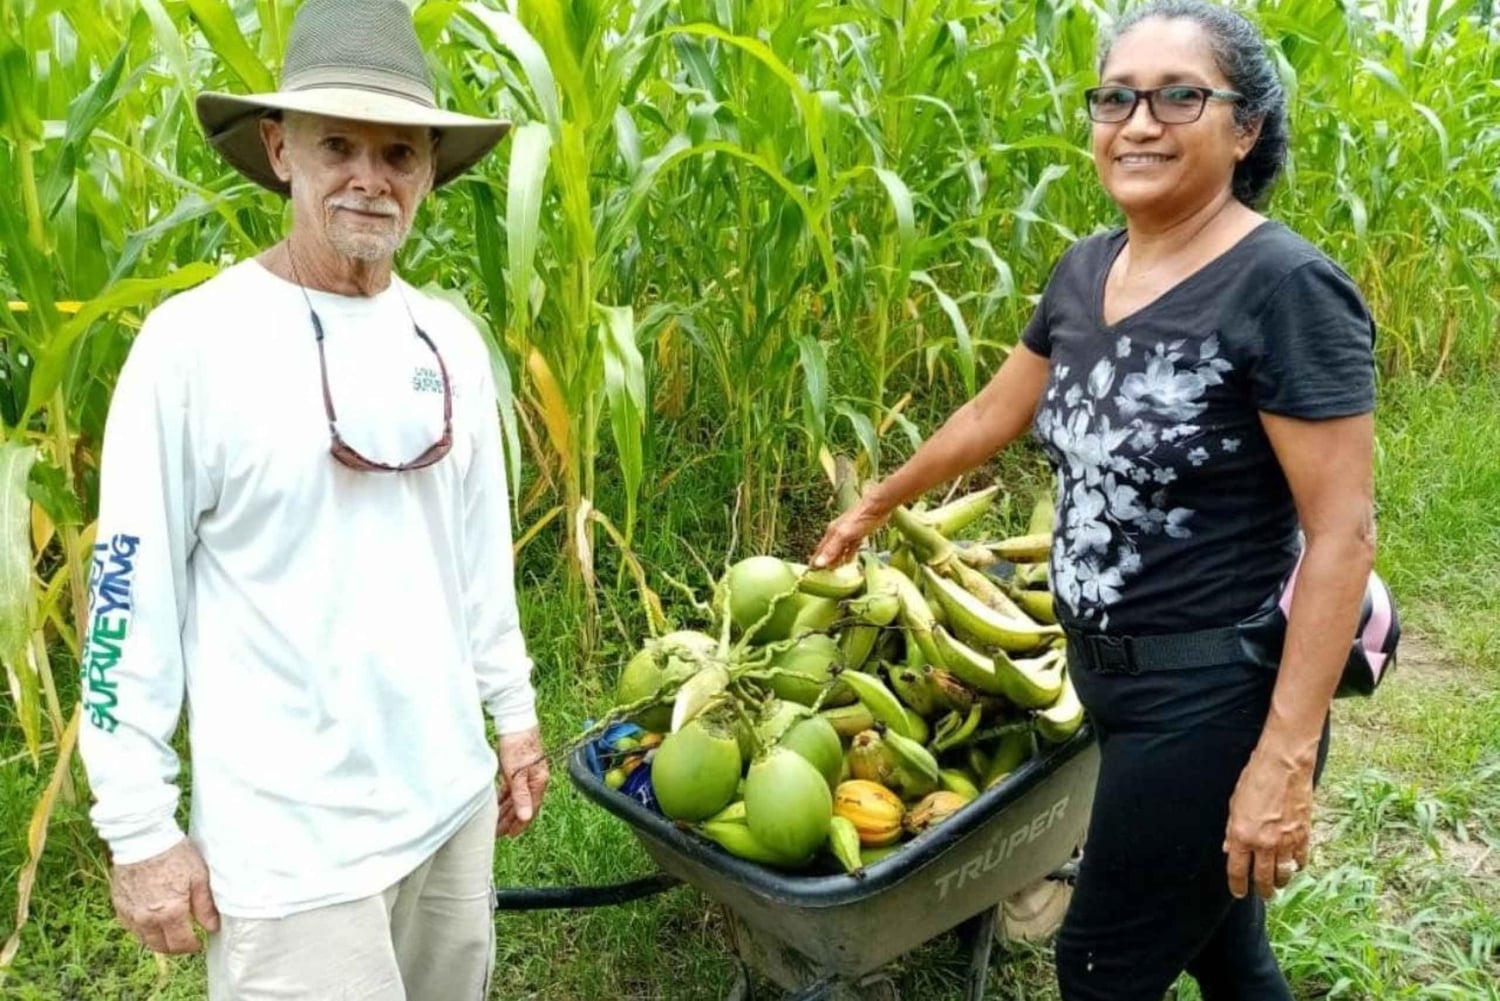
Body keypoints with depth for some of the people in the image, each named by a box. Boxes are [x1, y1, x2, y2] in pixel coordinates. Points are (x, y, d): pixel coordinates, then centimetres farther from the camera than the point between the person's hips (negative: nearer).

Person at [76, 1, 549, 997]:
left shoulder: (449, 340, 3)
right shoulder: (196, 340, -14)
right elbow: (132, 595, -11)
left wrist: (514, 711, 14)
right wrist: (139, 828, -10)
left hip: (452, 795, 6)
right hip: (289, 832, -5)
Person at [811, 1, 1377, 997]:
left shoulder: (1286, 288, -19)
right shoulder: (1087, 269, 3)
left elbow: (1342, 535, -20)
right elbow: (991, 414, 17)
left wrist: (1285, 756, -23)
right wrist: (877, 505, 28)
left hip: (1217, 697, -6)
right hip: (1108, 671, 7)